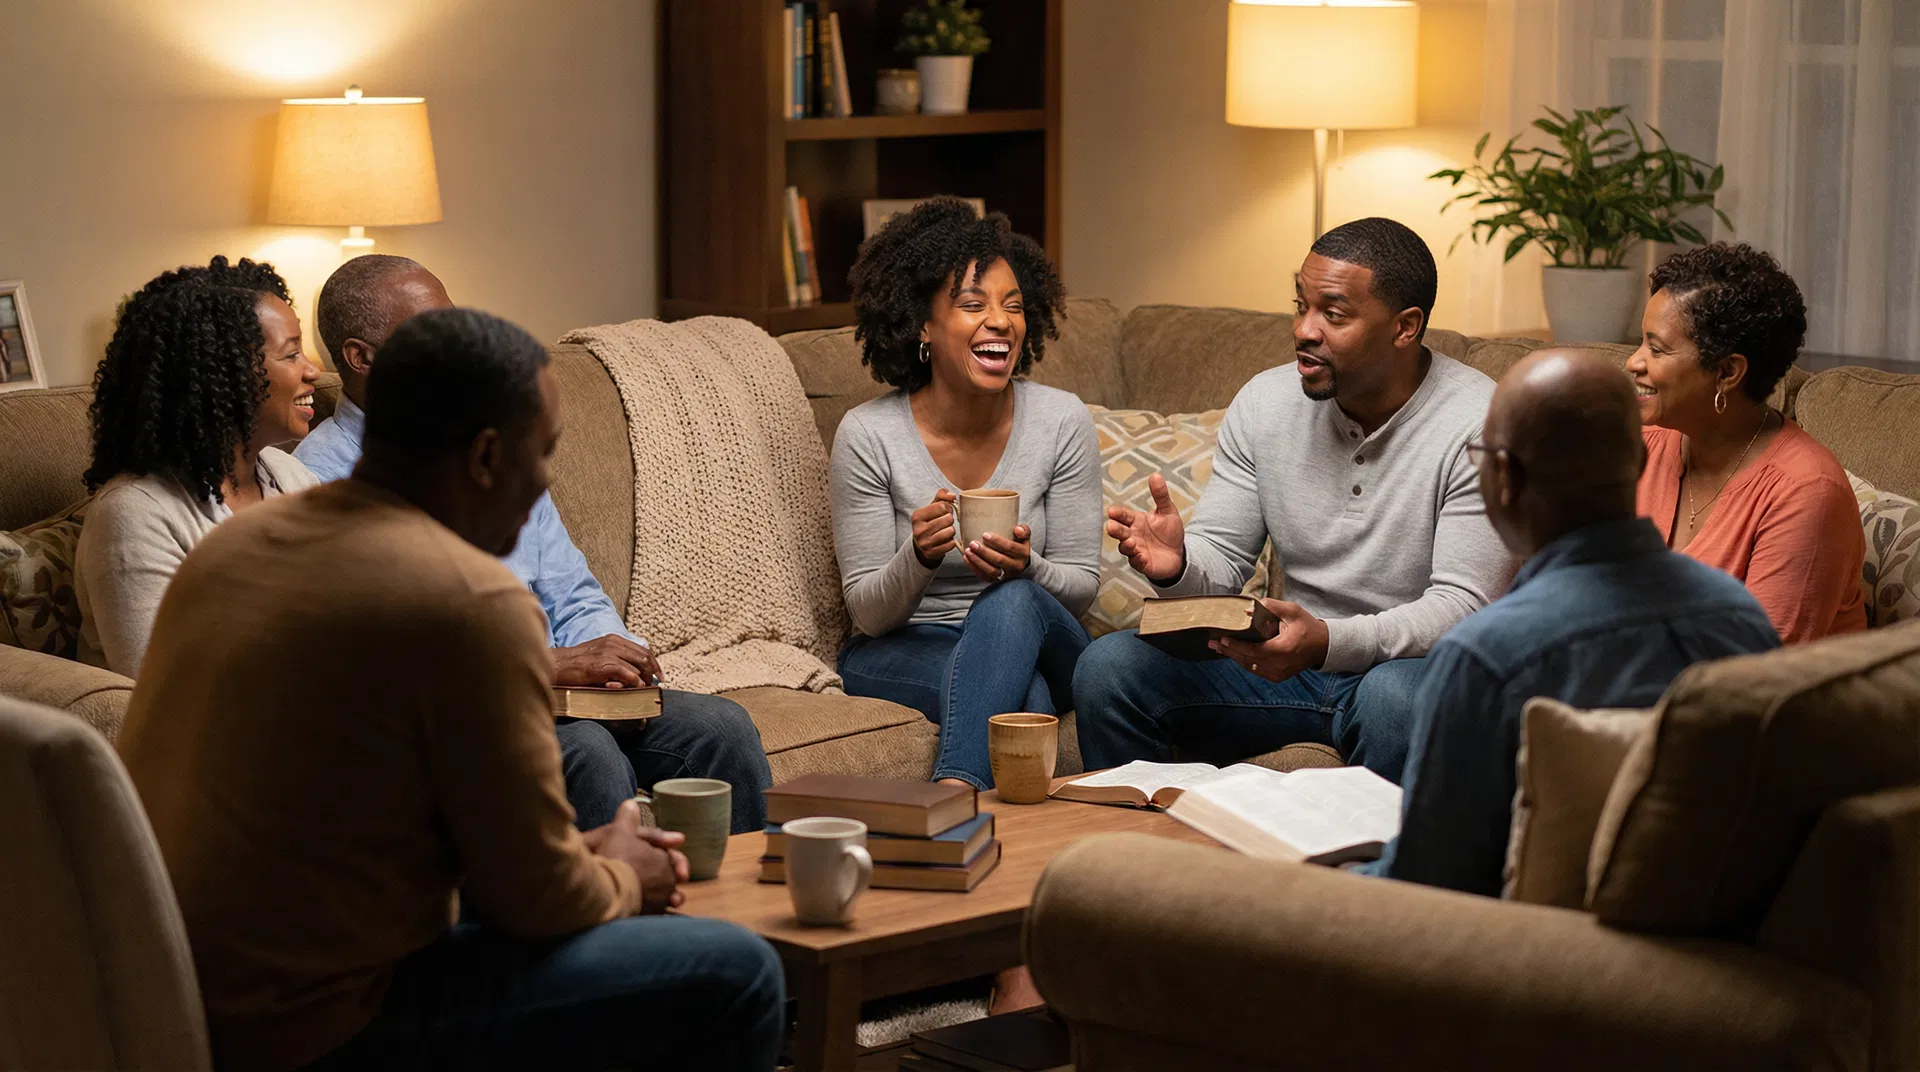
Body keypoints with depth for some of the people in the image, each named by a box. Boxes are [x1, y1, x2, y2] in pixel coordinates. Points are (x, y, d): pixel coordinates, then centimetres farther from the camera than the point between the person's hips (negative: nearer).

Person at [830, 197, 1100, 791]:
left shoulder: (1062, 421, -6)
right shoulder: (868, 435, -10)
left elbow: (1081, 584, 0)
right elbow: (868, 613, -6)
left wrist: (1025, 568, -25)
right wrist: (918, 558, -30)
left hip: (1037, 639, 2)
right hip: (901, 653, -2)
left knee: (1013, 601, -37)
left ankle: (954, 789, -48)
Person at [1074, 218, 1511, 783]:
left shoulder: (1479, 425, -15)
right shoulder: (1266, 402, 2)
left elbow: (1463, 605, -20)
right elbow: (1221, 558, 4)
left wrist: (1328, 642, -35)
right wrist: (1177, 565, -22)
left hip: (1410, 658, -5)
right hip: (1291, 654, 5)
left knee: (1393, 700, -39)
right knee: (1107, 667, -13)